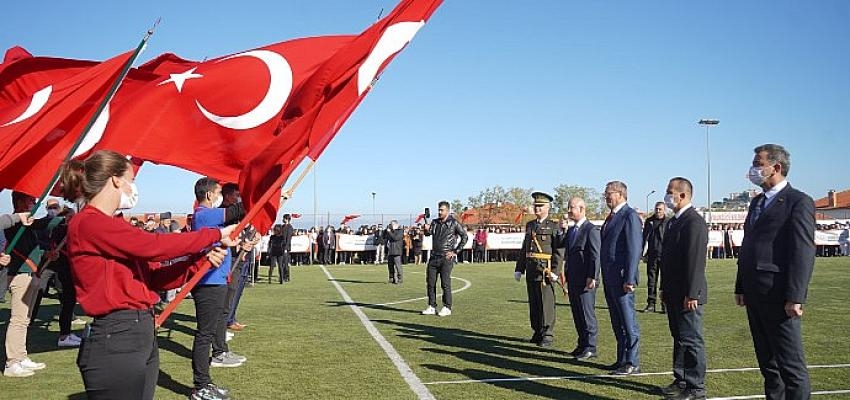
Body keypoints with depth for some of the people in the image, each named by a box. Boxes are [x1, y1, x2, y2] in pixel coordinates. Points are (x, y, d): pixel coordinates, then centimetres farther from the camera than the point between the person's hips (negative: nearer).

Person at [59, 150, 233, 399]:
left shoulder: (113, 227, 17)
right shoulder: (88, 223, -11)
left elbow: (156, 277, 15)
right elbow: (154, 246, -19)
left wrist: (201, 260, 4)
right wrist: (215, 235, -10)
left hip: (143, 335, 9)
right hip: (115, 341, -9)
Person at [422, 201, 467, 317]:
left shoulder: (454, 223, -2)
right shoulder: (435, 222, 14)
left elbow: (464, 237, -2)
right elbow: (428, 233, 3)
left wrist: (455, 252, -6)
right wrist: (426, 229, -21)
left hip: (446, 257, -5)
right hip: (434, 257, 5)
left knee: (445, 283, -6)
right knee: (430, 282, 4)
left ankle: (447, 308, 2)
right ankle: (432, 307, 13)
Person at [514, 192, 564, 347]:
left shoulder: (554, 226, -3)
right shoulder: (530, 225, 17)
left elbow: (559, 251, -9)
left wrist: (555, 271, -17)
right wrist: (519, 269, 16)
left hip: (545, 269, -6)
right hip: (531, 270, 6)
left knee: (546, 303, -4)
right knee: (533, 303, 11)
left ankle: (547, 335, 3)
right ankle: (537, 332, 22)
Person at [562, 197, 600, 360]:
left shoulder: (591, 230, -9)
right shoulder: (570, 230, 17)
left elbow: (595, 256, -15)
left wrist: (592, 277, -20)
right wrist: (566, 275, 16)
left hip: (586, 281, -8)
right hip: (573, 280, 8)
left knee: (587, 313, -3)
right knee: (577, 314, 12)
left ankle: (590, 348, 4)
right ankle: (582, 345, 21)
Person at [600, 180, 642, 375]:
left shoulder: (630, 216, -11)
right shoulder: (611, 217, 18)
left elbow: (634, 249, -17)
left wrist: (629, 279, -21)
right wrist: (604, 277, 16)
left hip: (622, 279, -9)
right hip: (609, 278, 9)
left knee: (628, 322, -2)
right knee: (617, 322, 14)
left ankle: (632, 363, 4)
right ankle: (622, 359, 22)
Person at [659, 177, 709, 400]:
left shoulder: (694, 222, -15)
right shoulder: (675, 221, 16)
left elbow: (696, 261, -21)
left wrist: (691, 294, -23)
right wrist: (664, 289, 18)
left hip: (687, 295, -10)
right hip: (674, 294, 10)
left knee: (691, 340, -2)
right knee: (679, 338, 15)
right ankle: (681, 381, 25)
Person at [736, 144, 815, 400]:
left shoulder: (799, 202, -8)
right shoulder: (757, 203, 18)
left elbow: (804, 253, -15)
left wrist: (794, 298, -20)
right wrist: (741, 287, 15)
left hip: (778, 297, -8)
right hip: (755, 295, 8)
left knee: (791, 365, -2)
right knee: (767, 363, 15)